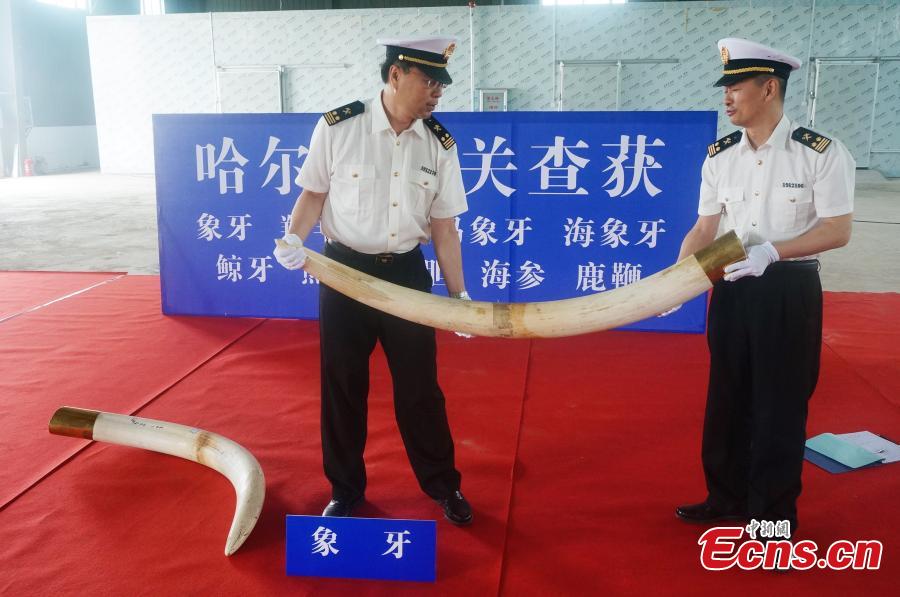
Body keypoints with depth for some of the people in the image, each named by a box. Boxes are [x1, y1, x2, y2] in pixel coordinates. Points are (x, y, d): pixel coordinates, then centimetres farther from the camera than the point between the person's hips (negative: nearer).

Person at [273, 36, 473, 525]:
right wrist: (295, 238, -16)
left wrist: (459, 293, 0)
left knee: (419, 387, 9)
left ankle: (444, 486, 29)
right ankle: (345, 490, 31)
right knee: (341, 387, 11)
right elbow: (314, 193, 2)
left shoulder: (440, 145, -3)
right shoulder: (337, 127, -10)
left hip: (406, 273, 1)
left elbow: (443, 226, 2)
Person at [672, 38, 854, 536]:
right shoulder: (720, 156, 2)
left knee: (780, 406, 6)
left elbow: (837, 231, -12)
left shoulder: (821, 153, -12)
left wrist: (771, 251, -25)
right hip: (731, 289, 5)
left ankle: (774, 516, 24)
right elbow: (704, 229, 2)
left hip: (789, 291, -5)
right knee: (727, 399, 15)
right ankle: (727, 500, 34)